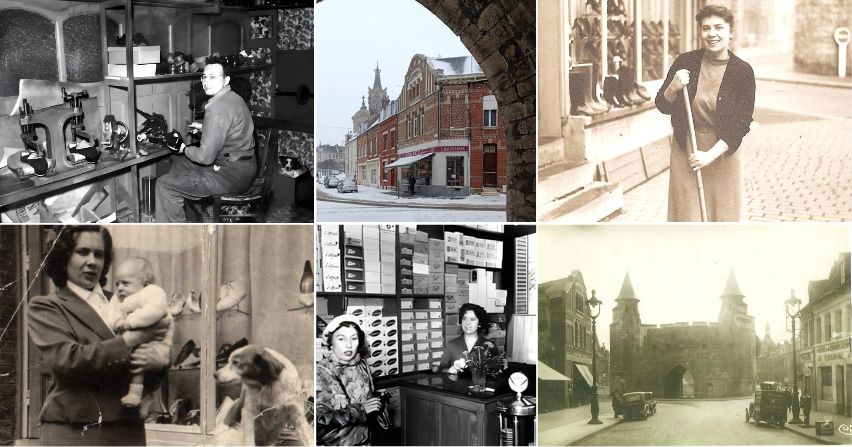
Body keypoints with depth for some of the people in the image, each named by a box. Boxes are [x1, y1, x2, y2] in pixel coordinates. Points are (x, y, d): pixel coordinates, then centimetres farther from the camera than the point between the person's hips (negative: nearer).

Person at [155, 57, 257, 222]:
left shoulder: (218, 108, -23)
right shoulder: (232, 97, 10)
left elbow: (205, 157, -23)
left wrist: (183, 148, -5)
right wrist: (203, 128, 24)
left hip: (232, 175, -11)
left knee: (164, 185, -7)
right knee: (179, 164, 27)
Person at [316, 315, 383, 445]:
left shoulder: (362, 366, -1)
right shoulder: (320, 372, -17)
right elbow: (320, 419, -23)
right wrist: (360, 410, -21)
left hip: (364, 440, 5)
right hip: (333, 443, -5)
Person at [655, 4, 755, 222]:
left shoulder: (742, 71, -7)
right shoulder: (685, 62, -3)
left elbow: (742, 123, -7)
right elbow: (663, 106, 5)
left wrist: (711, 155, -16)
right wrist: (673, 88, -17)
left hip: (722, 152, -1)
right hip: (685, 151, 1)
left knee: (724, 215, 6)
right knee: (687, 214, 3)